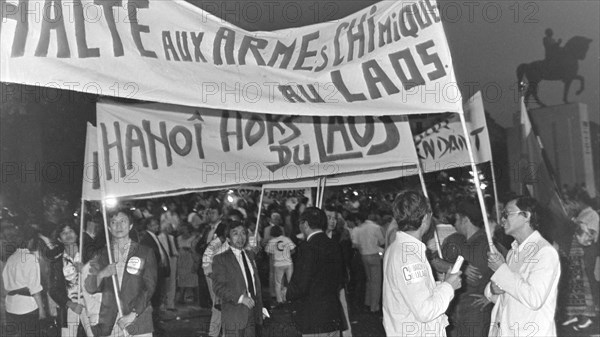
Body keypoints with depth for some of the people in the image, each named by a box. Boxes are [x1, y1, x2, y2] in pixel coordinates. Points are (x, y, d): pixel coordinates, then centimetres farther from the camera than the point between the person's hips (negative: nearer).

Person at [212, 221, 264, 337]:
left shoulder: (250, 255, 16)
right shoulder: (220, 259, -5)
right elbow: (218, 287, -13)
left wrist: (260, 308, 13)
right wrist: (240, 298, -22)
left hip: (252, 313, 6)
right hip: (234, 314, -6)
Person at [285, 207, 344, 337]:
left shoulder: (308, 248, -16)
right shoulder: (334, 246, 8)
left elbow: (300, 285, -18)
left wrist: (287, 294, 1)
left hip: (314, 320, -7)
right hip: (334, 316, 8)